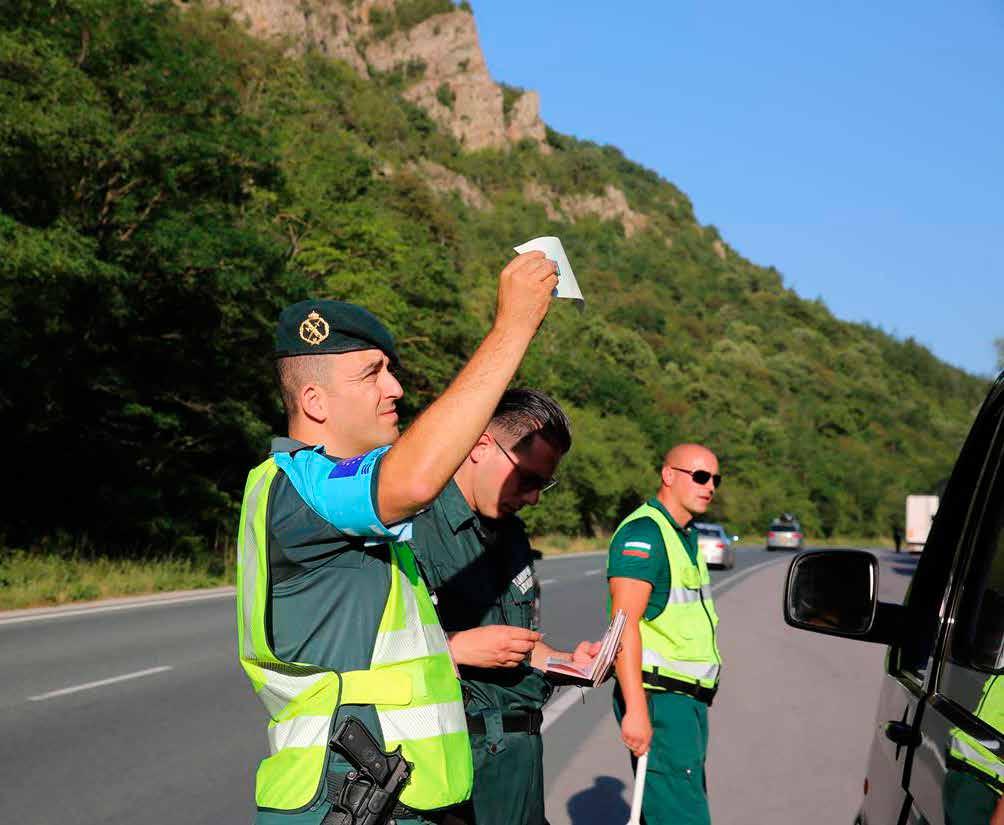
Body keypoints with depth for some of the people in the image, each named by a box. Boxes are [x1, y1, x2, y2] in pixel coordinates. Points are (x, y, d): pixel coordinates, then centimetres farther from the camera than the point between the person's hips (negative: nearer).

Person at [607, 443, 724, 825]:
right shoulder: (643, 533, -13)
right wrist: (636, 709, -26)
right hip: (660, 699, -10)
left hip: (687, 699, 10)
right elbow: (625, 625, -21)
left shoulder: (686, 536, 18)